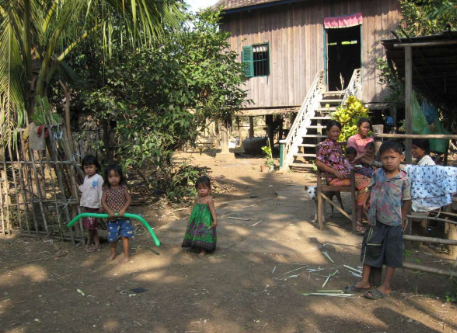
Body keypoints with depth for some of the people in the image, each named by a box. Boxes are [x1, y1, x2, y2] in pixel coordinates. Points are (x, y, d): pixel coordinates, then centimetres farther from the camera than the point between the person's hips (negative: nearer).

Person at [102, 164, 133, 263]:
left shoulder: (123, 188, -6)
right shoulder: (106, 189, -3)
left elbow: (129, 199, -6)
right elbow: (103, 201, -6)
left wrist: (123, 209, -20)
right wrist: (109, 211, -20)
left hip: (123, 217, -1)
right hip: (112, 218, 2)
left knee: (124, 236, 1)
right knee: (112, 237, 12)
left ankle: (126, 255, 14)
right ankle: (112, 253, 34)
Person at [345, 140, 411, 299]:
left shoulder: (404, 179, -13)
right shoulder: (377, 174, -3)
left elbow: (407, 200, -4)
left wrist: (402, 219, -3)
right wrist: (371, 213, 3)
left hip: (394, 222, -4)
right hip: (376, 220, 4)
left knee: (391, 253, 7)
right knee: (370, 249, 12)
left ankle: (386, 286, 19)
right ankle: (365, 282, 26)